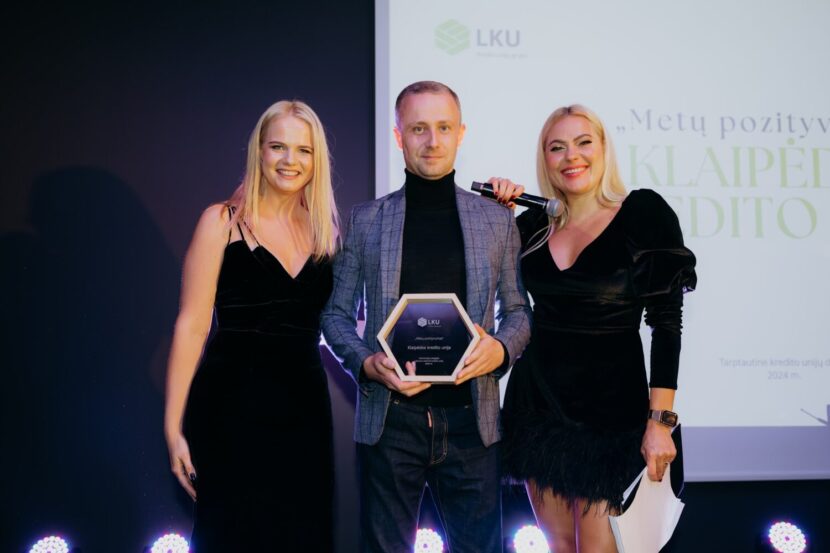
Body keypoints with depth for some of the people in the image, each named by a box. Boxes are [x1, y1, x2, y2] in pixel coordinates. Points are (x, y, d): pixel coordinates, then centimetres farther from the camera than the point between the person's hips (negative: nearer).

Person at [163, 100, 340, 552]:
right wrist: (174, 425, -10)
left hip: (305, 408, 4)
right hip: (233, 406, -4)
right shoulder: (222, 222, -3)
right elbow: (192, 326, -6)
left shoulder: (323, 229, 10)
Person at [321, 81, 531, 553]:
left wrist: (501, 348, -9)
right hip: (390, 418, 0)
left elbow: (518, 309, 13)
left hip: (471, 418, 1)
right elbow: (337, 314, 8)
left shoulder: (498, 219, 8)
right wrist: (367, 363, -11)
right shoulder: (366, 220, 6)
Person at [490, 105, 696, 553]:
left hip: (610, 404, -4)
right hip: (538, 401, 4)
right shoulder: (534, 225, 5)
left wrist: (660, 420, -14)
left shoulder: (644, 212, -7)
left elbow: (665, 322, -10)